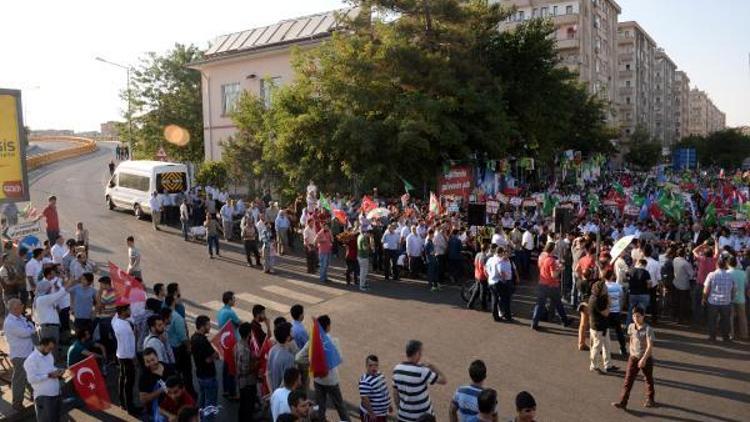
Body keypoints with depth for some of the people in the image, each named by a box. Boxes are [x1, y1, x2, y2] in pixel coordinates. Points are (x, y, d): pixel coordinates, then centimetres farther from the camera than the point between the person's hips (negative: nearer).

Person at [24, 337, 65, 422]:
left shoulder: (49, 355, 11)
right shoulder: (31, 359, -14)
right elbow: (32, 379, -21)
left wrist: (58, 371, 1)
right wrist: (49, 375, -21)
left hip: (56, 393, 8)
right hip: (43, 396, -8)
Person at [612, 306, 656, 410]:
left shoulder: (648, 329, -19)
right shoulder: (631, 327, -1)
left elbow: (650, 346, -24)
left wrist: (643, 359, -30)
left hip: (646, 358, -4)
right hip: (633, 357, 4)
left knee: (649, 380, 16)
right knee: (628, 380, -3)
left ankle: (650, 400, 37)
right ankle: (623, 402, -5)